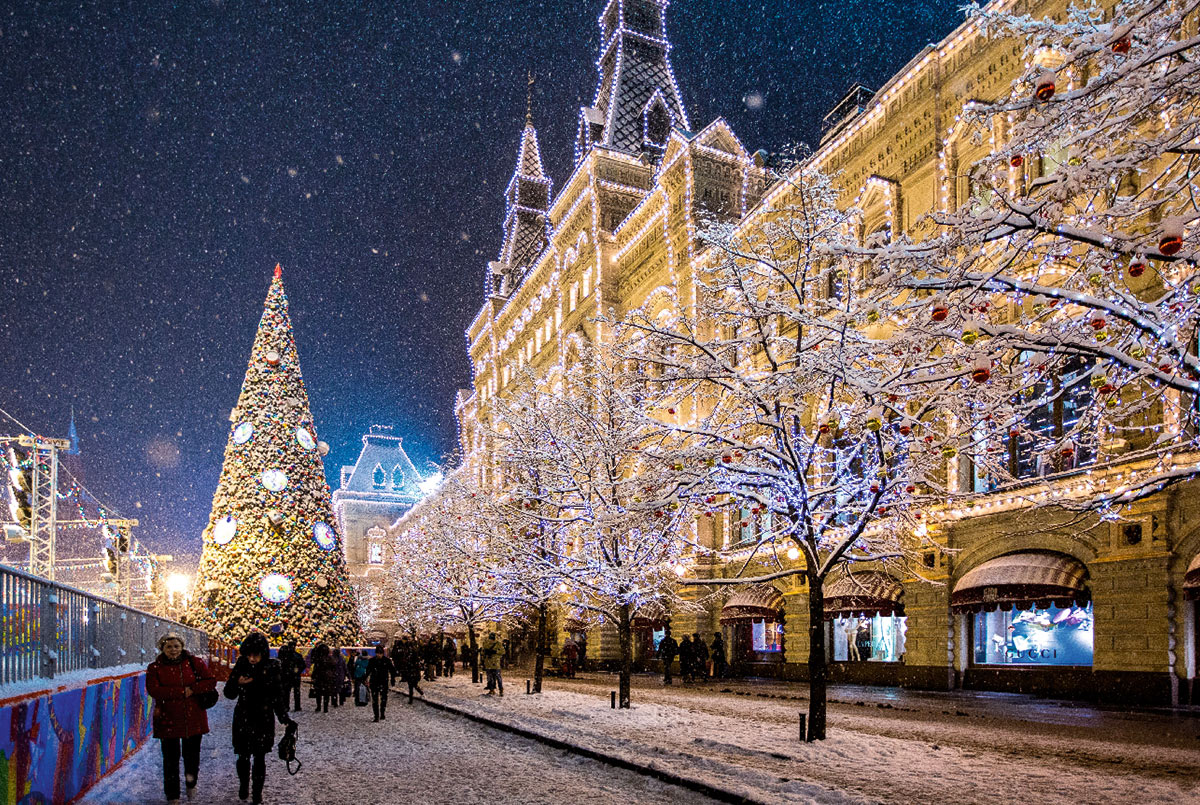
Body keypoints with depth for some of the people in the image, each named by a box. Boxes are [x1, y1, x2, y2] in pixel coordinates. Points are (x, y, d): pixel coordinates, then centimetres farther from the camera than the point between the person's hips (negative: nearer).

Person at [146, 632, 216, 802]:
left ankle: (191, 784, 37)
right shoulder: (155, 667, -1)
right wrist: (182, 691, -19)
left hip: (193, 717, 1)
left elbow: (211, 681, -2)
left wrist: (192, 689, -16)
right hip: (168, 719, -1)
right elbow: (153, 690, -15)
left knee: (192, 755, 9)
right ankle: (172, 796, 21)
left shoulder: (194, 662, 1)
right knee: (171, 758, 5)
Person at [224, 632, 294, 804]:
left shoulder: (271, 669, -8)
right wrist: (238, 683, -21)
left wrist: (284, 717, -11)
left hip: (264, 719, -1)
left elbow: (278, 696, -2)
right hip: (243, 718, 1)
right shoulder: (241, 666, -5)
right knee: (243, 756, 8)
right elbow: (229, 694, -1)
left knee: (259, 757, 4)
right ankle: (243, 785, 35)